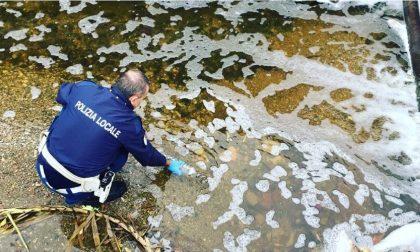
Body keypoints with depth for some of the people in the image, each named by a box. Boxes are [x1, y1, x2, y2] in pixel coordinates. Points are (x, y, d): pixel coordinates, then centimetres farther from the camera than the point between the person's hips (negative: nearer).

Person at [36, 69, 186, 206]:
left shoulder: (85, 88, -9)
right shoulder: (129, 124, -17)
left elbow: (61, 94, 16)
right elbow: (146, 154, 2)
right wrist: (168, 163, 22)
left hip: (43, 166, 5)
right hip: (68, 185, -4)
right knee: (121, 151, 8)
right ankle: (80, 197, 11)